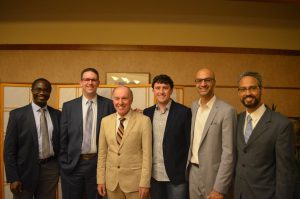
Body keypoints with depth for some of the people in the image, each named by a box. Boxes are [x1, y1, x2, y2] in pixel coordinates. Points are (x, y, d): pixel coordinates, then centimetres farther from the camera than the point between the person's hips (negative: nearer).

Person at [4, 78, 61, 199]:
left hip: (51, 169, 3)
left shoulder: (57, 114, 4)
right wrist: (13, 178, -9)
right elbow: (9, 149, -6)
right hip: (26, 170, -2)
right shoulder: (17, 114, -5)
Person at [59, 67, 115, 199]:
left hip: (98, 163, -1)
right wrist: (64, 162, 1)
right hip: (73, 164, 1)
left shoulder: (108, 105, -1)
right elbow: (62, 137, 4)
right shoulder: (68, 106, 2)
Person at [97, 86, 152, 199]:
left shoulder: (143, 121, -9)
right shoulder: (105, 121, 3)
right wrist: (100, 180, 4)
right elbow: (102, 152, 6)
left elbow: (147, 153, -10)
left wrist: (145, 183, -11)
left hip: (135, 181, -3)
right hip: (111, 181, 4)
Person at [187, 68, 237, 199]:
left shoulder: (226, 111, -15)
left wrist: (220, 188, -17)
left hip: (212, 175, -5)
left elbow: (228, 152, -16)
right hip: (193, 171, 6)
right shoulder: (193, 107, 5)